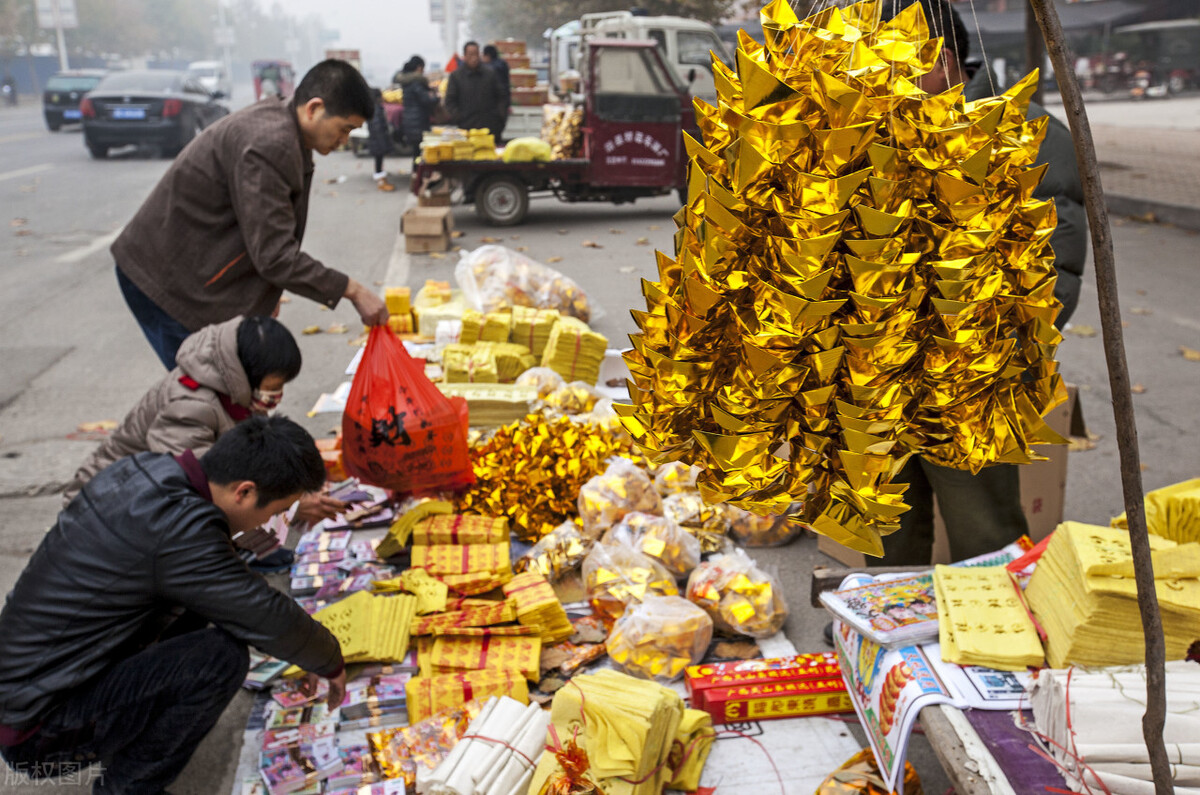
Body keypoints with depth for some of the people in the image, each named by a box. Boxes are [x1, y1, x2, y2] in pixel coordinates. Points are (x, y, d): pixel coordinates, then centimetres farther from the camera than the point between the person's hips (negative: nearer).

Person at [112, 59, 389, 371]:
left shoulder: (275, 118, 7)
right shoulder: (269, 145, -26)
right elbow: (274, 255, -27)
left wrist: (268, 295, 14)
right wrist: (351, 290, -23)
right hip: (165, 281, -10)